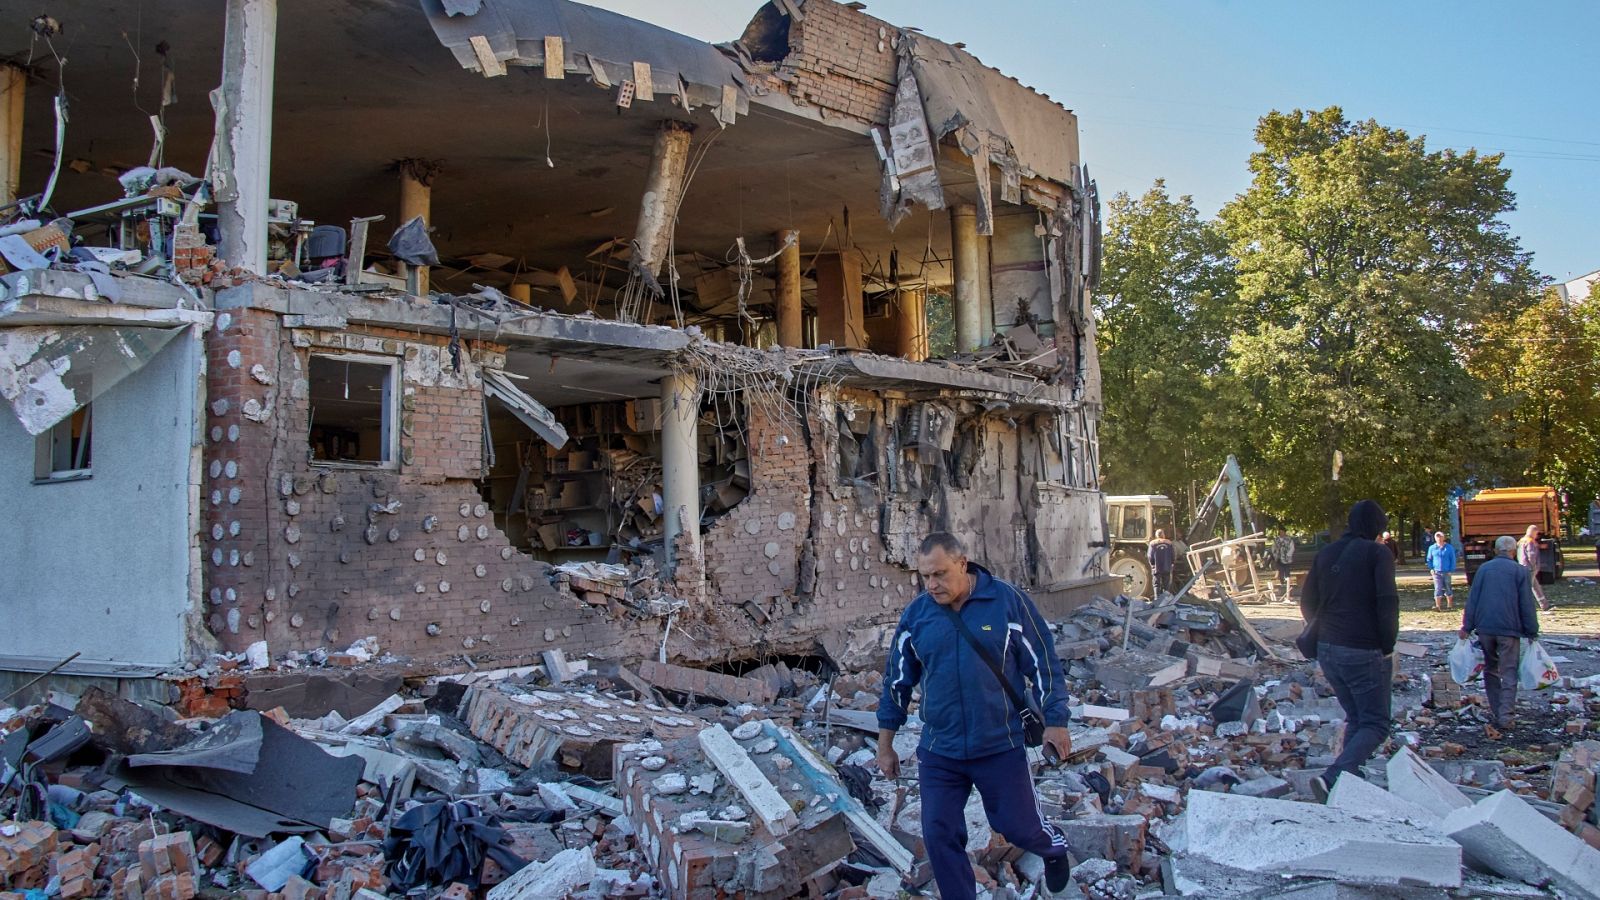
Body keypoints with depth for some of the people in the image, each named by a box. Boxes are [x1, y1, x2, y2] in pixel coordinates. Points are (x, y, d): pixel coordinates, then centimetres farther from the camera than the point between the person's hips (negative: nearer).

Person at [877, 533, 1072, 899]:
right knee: (940, 838, 1)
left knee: (1019, 827, 9)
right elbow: (897, 682, 7)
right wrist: (885, 746, 10)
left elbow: (1042, 663, -1)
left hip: (1001, 745, -2)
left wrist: (1055, 721, -2)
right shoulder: (915, 615, -2)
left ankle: (1054, 846, 44)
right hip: (938, 752, 2)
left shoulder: (1008, 602, -10)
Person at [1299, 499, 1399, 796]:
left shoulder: (1326, 554, 11)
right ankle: (1333, 779, -20)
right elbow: (1387, 603, -17)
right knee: (1375, 724, -1)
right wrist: (1388, 646, -9)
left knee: (1354, 719, 20)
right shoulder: (1378, 553, -9)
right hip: (1365, 652, -7)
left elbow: (1307, 601, 14)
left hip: (1328, 649, 7)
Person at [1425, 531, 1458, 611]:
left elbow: (1453, 560, 3)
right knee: (1437, 589, -7)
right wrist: (1431, 568, 2)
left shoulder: (1449, 548, 0)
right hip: (1436, 572, 0)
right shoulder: (1432, 548, 3)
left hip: (1446, 572, 0)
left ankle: (1449, 605, 24)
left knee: (1448, 589, 11)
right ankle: (1437, 606, -10)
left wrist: (1451, 570, -5)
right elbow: (1429, 559, 14)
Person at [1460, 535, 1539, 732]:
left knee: (1490, 669, 14)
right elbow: (1527, 604, -1)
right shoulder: (1521, 571, 0)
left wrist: (1467, 626, 7)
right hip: (1509, 628, -2)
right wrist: (1532, 632, 4)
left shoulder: (1483, 569, 8)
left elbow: (1472, 599, 5)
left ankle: (1496, 713, 15)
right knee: (1509, 672, 0)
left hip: (1485, 628, 3)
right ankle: (1505, 715, -11)